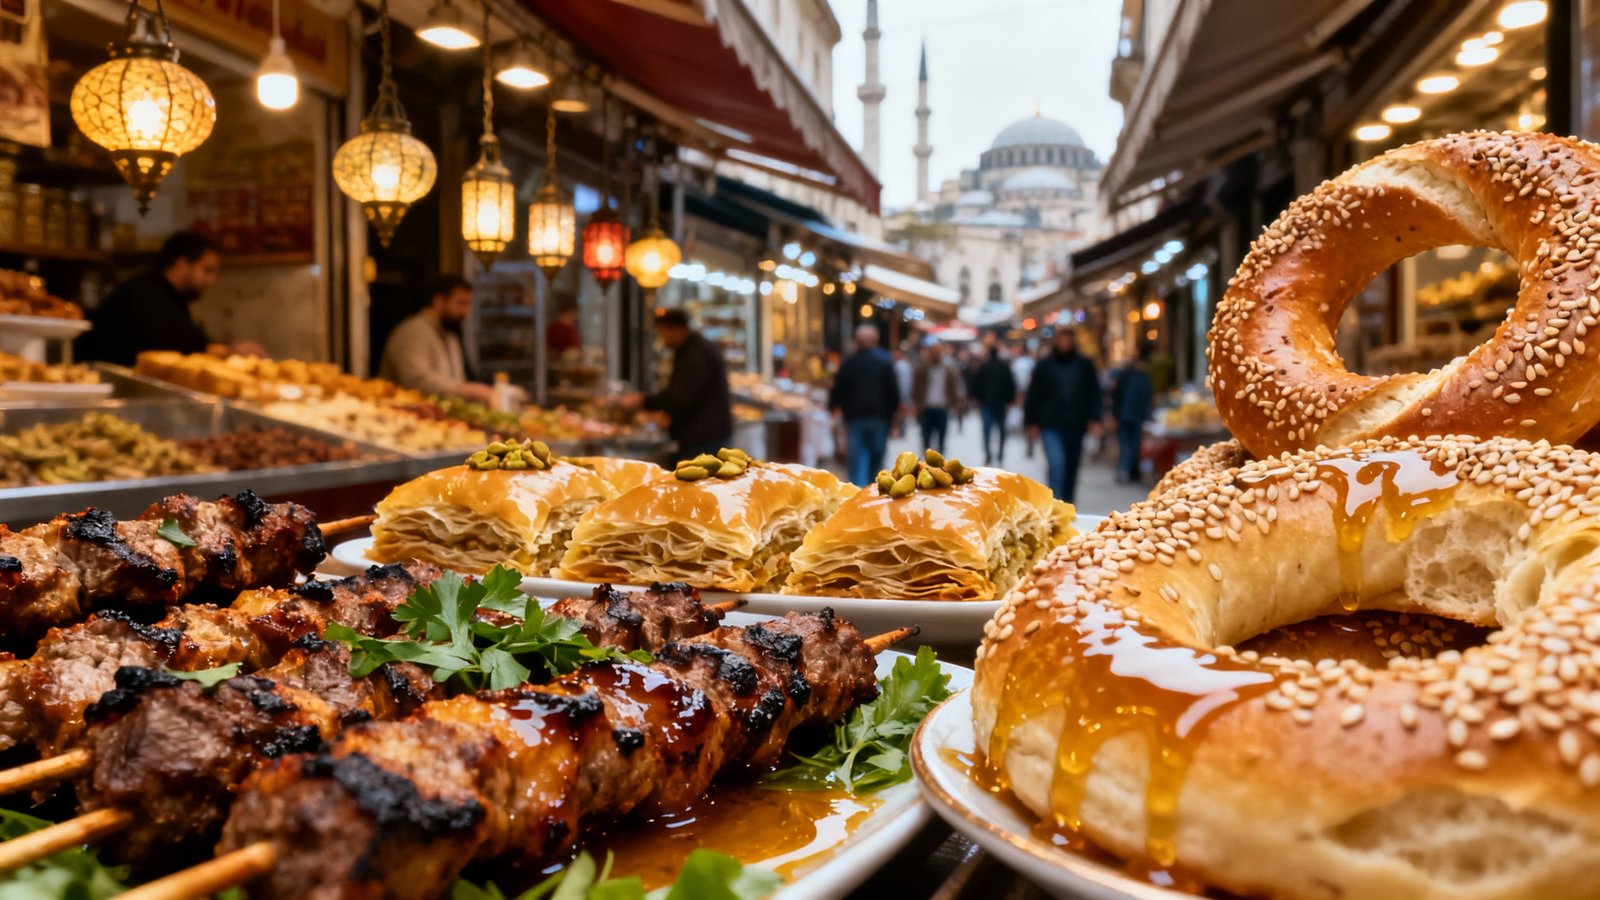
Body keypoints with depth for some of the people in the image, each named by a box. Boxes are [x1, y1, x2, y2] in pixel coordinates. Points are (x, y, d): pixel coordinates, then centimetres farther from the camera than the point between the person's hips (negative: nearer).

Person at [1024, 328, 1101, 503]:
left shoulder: (1085, 365, 6)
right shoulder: (1044, 366, 2)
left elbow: (1094, 394, 6)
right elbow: (1033, 396, 4)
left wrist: (1094, 419, -4)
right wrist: (1031, 422, 1)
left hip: (1076, 426, 2)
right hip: (1051, 426, -2)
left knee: (1071, 467, 10)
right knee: (1056, 464, -17)